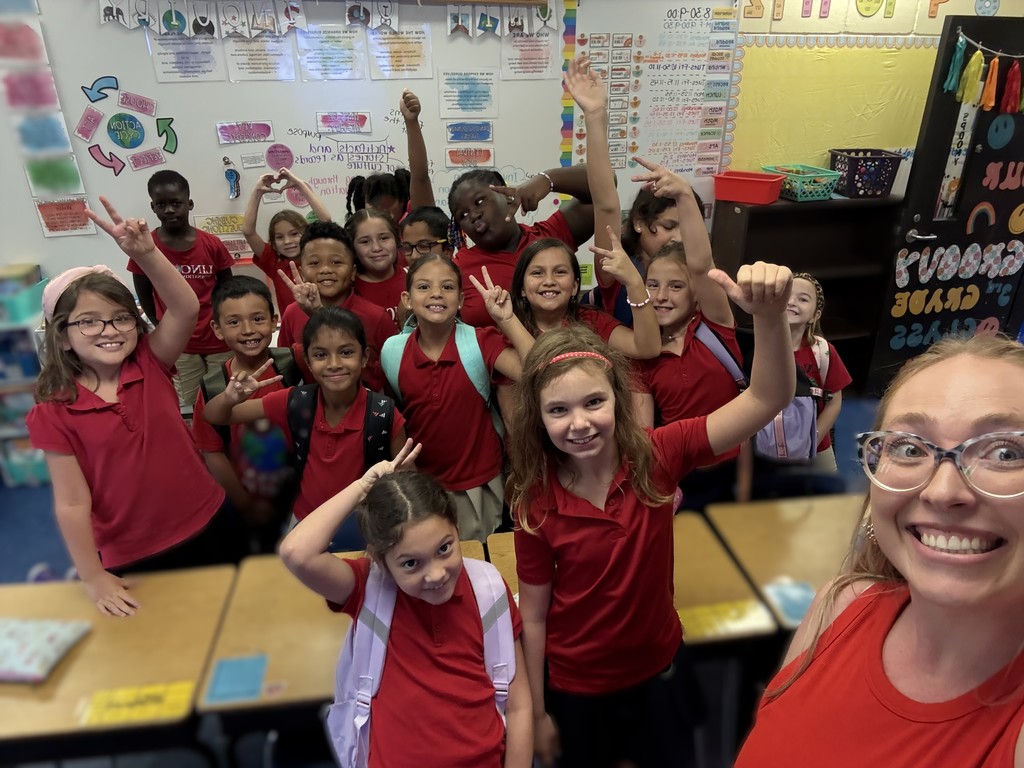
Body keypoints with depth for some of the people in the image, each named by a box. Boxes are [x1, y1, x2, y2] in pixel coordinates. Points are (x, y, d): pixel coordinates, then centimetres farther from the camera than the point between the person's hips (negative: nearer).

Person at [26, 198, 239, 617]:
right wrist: (93, 578, -9)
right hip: (131, 558, -1)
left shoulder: (151, 364, -8)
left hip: (207, 525, 2)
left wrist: (145, 253, -39)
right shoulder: (54, 413, -12)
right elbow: (71, 503, -11)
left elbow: (186, 309, -25)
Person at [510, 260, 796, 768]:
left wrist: (769, 316, -49)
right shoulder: (535, 504, -22)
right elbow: (533, 617, -12)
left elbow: (766, 401, -31)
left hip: (660, 667, 1)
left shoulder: (657, 457, -22)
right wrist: (537, 713, -2)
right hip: (576, 686, -1)